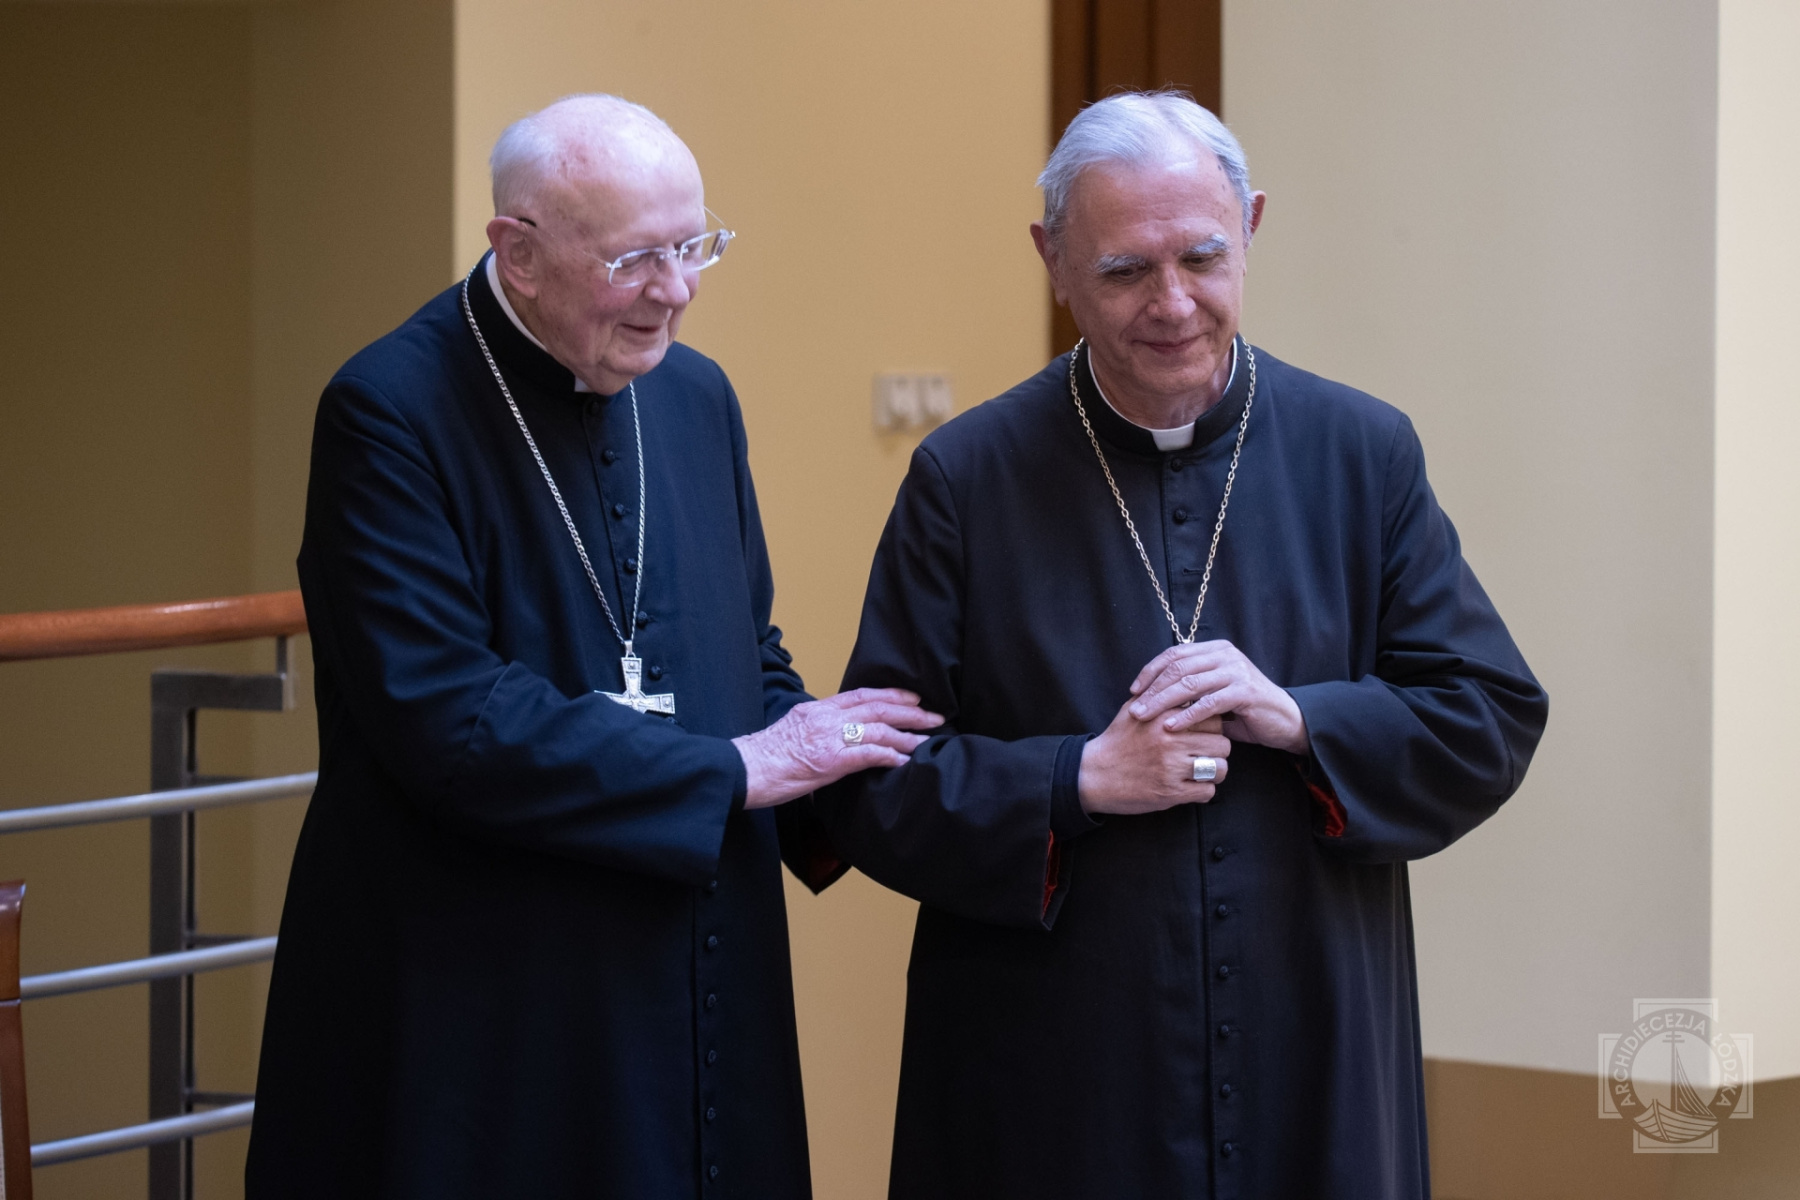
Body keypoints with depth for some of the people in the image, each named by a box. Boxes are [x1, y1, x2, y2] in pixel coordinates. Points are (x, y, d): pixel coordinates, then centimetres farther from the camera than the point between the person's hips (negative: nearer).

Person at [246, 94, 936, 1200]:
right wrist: (731, 772, -16)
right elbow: (441, 716, -21)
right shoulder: (391, 413, -12)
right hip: (483, 1019, -6)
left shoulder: (696, 396, 10)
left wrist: (826, 767, -5)